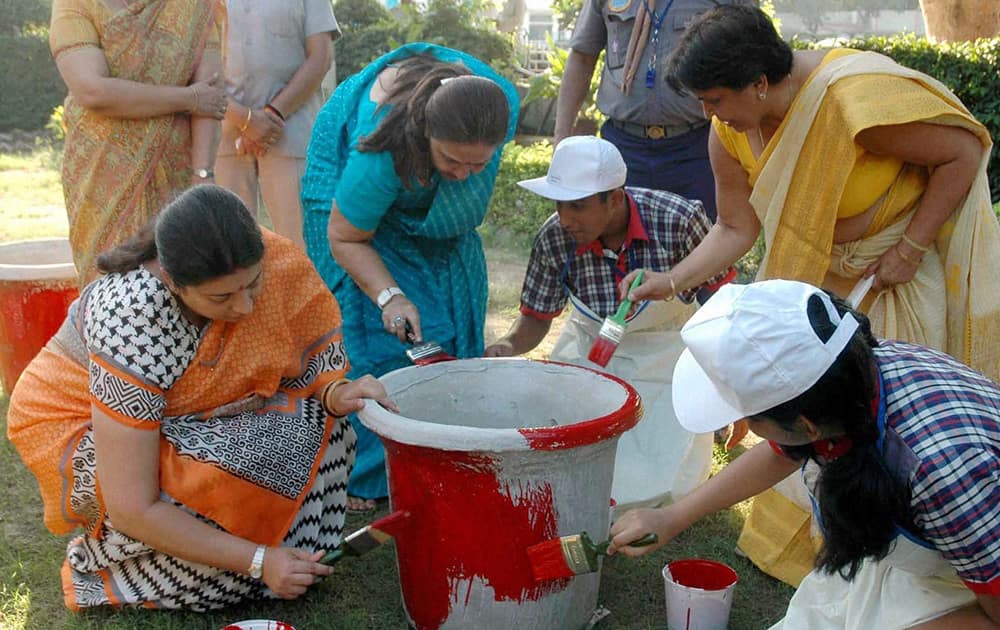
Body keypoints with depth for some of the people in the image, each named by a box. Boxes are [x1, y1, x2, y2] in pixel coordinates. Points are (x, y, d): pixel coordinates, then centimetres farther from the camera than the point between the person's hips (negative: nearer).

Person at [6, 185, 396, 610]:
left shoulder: (274, 262, -24)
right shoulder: (135, 326, -37)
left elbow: (309, 367, -9)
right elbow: (132, 510, -33)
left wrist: (336, 393, -33)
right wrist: (260, 560, -31)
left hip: (183, 415, 6)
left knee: (314, 422, -15)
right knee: (221, 474, -31)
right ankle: (102, 568, -5)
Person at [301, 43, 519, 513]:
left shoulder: (503, 103, -32)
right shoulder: (383, 151, -45)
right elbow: (346, 238, -30)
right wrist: (389, 295, -42)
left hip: (429, 203, 6)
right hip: (350, 187, -5)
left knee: (450, 311, 3)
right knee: (375, 329, -13)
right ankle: (366, 473, -2)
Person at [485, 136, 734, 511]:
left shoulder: (678, 220, -28)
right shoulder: (554, 238, -20)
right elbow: (535, 319, -4)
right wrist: (508, 346, -28)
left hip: (666, 350, -2)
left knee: (659, 486, -6)